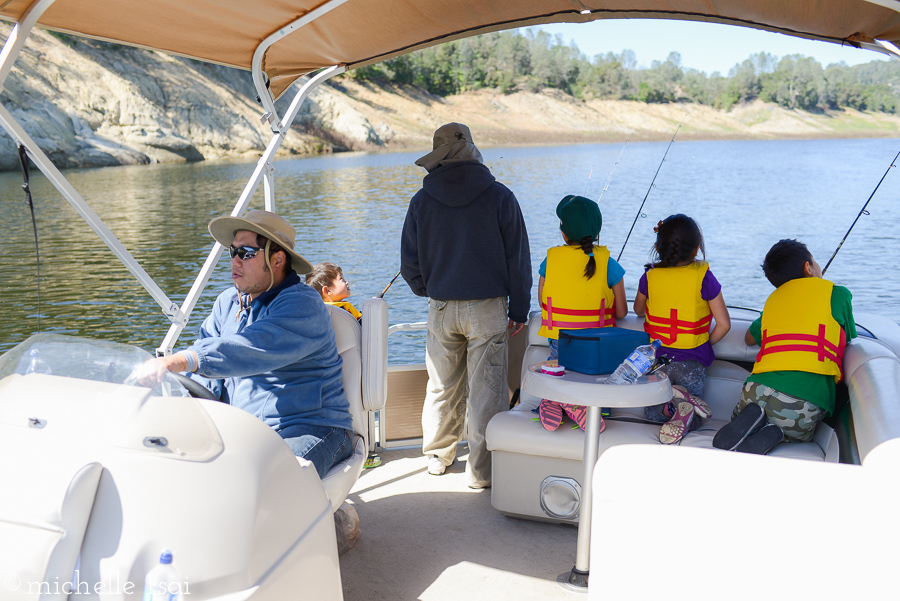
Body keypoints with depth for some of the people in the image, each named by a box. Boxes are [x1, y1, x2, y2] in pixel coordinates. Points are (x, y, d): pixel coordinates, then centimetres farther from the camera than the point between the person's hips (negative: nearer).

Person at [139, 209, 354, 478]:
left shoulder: (302, 305, -13)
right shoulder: (227, 302, 15)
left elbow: (253, 349, -32)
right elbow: (205, 381, 12)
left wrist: (181, 361, -43)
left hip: (308, 429, -7)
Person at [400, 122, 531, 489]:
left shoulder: (422, 201, -2)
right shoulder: (499, 197, -7)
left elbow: (409, 264, 4)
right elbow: (518, 259, -3)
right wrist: (519, 309, 5)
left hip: (441, 308, 3)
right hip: (488, 307, -3)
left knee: (442, 386, 16)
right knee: (486, 389, 4)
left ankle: (438, 456, 32)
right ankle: (482, 471, 10)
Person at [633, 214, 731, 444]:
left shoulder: (650, 276, -5)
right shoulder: (704, 277, -10)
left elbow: (638, 310, 15)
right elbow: (723, 324, -7)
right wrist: (704, 344, 10)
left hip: (655, 358, 1)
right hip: (692, 361, -1)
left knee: (652, 412, 17)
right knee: (694, 418, 12)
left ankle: (673, 403, -17)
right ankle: (686, 412, -24)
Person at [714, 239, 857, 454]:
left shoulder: (773, 299, 21)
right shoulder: (837, 293, 10)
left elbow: (749, 338, 38)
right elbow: (848, 338, 25)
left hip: (759, 390, 3)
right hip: (808, 402, -3)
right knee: (797, 435, 27)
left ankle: (748, 421, -5)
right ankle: (772, 435, -7)